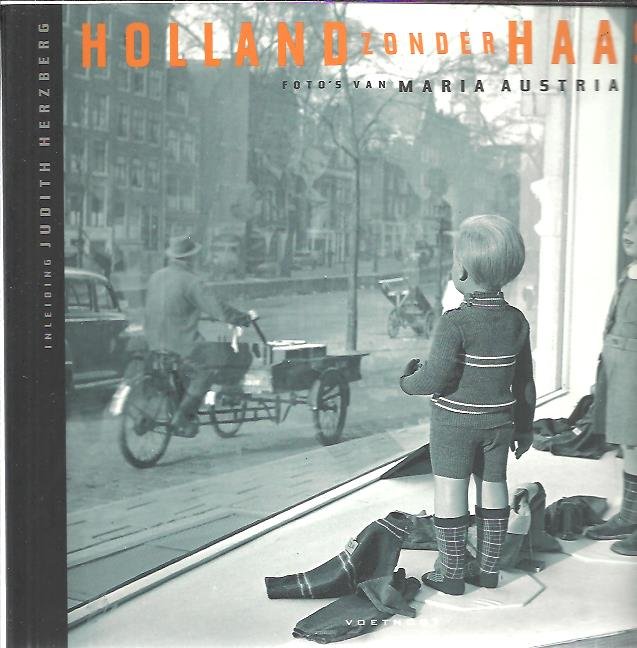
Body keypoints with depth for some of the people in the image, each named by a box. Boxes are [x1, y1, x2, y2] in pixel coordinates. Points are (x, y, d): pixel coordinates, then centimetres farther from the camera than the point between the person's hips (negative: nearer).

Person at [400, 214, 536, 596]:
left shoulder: (455, 323, -21)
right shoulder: (517, 321, -2)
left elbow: (436, 378, -21)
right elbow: (525, 382, 5)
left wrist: (409, 382, 0)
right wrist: (525, 426, 15)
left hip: (454, 421, -5)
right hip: (500, 420, 6)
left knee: (451, 493, 5)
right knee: (493, 487, 15)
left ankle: (452, 574, 13)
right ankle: (488, 568, 25)